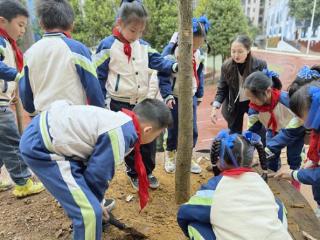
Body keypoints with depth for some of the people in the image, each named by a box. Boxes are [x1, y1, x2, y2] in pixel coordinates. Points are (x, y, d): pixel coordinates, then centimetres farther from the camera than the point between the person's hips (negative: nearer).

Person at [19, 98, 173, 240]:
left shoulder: (121, 119, 10)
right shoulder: (120, 134, -20)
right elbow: (97, 174, -11)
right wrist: (96, 201, 10)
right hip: (39, 146, -10)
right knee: (90, 211, -12)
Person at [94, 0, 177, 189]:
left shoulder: (144, 46, 4)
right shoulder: (108, 46, -10)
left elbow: (158, 61, -1)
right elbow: (99, 76, -7)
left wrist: (174, 66, -21)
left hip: (143, 102, 5)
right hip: (120, 104, -4)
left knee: (149, 139, 11)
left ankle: (148, 172, 31)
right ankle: (134, 174, 29)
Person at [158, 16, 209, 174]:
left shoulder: (198, 53, 3)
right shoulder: (171, 50, -15)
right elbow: (163, 75, -15)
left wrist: (199, 95, 16)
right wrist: (167, 95, -21)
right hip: (175, 97, -5)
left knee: (192, 130, 7)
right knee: (173, 129, 6)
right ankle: (170, 157, 29)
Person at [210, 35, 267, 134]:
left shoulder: (260, 65, -17)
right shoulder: (226, 66, -12)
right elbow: (222, 89, -4)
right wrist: (215, 107, -17)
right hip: (234, 105, 1)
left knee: (260, 135, 8)